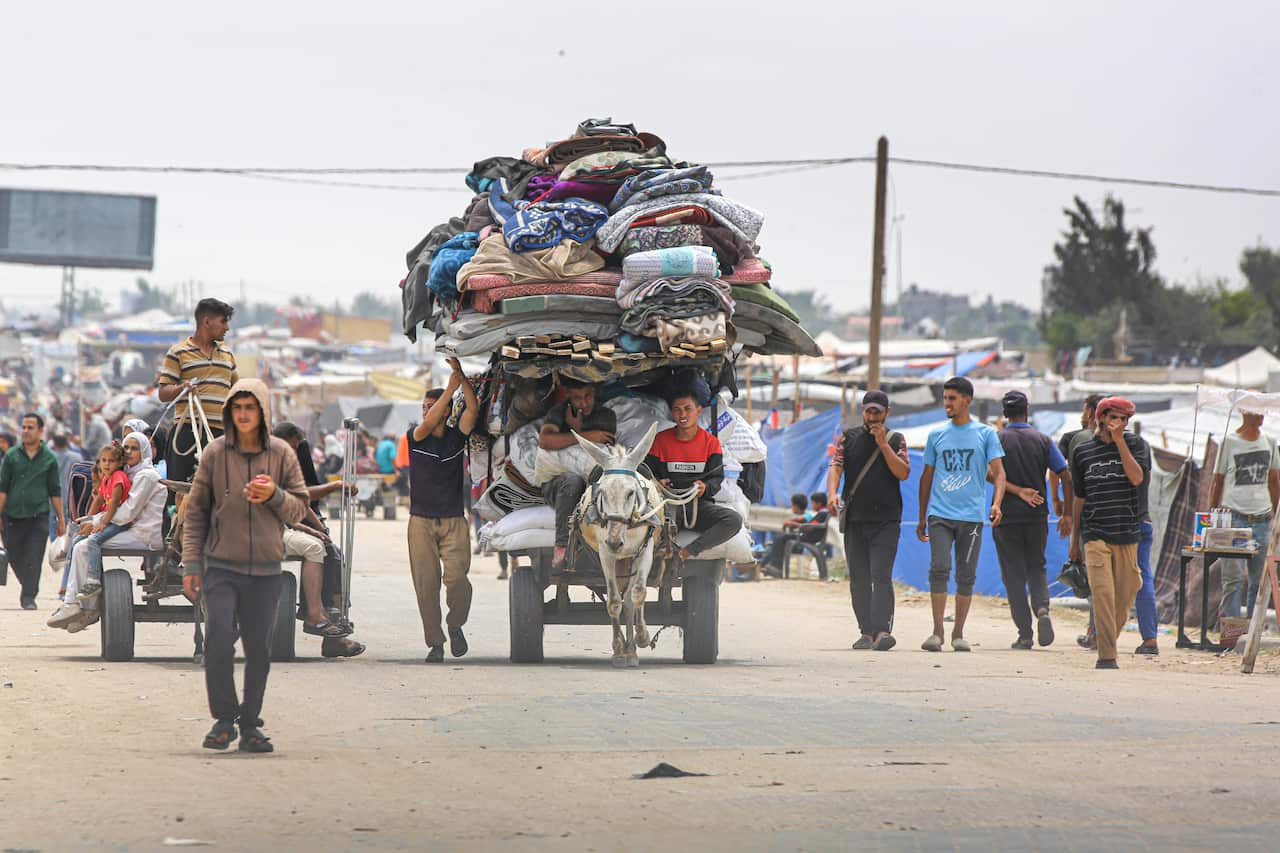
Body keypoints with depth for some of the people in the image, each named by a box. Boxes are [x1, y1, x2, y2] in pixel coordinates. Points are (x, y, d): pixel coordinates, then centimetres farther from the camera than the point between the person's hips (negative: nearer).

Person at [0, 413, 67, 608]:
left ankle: (29, 597, -4)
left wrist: (61, 519, 6)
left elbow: (55, 491, 8)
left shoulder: (49, 458, 5)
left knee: (33, 560, -8)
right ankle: (29, 588, 30)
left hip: (38, 515, -2)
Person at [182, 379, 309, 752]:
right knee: (218, 640, -14)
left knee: (259, 649, 4)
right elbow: (195, 512, 5)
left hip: (266, 569, 1)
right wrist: (191, 564, 2)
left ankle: (250, 724, 16)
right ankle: (224, 718, -2)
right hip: (221, 566, -1)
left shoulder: (282, 454, 4)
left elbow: (299, 509, 6)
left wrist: (274, 496, -14)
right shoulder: (215, 453, 1)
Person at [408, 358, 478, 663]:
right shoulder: (416, 437, 4)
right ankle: (435, 643, 7)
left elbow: (473, 409, -9)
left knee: (456, 577, -15)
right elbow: (427, 425, -17)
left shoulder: (457, 436, 6)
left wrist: (462, 377, -19)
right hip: (421, 521, 0)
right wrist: (450, 387, -20)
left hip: (453, 520, 0)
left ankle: (455, 625, 11)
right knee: (426, 584, -2)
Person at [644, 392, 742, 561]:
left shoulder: (711, 442, 8)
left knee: (734, 520, -28)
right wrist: (657, 484, -15)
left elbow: (717, 478, 2)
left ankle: (690, 551, -28)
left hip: (700, 504, 2)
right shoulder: (660, 440, 8)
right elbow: (648, 474, 9)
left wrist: (705, 488, -21)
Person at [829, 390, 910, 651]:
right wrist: (833, 493, -19)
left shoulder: (895, 440, 6)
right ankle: (866, 632, 10)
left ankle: (882, 630, -23)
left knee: (881, 576, -14)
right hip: (854, 520, 3)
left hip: (886, 521, -3)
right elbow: (836, 466, 0)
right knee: (859, 579, 5)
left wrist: (883, 444, -12)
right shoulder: (849, 438, 10)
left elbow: (903, 473, -5)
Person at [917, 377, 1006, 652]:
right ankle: (937, 632, -10)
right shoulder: (936, 436, 11)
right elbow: (927, 477, 18)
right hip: (940, 514, 1)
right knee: (939, 568, -13)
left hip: (972, 516, -1)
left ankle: (959, 633, 13)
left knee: (966, 575, 3)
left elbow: (998, 473, -1)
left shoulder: (985, 434, 5)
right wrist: (922, 518, 17)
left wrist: (996, 503, -19)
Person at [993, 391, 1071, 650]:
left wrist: (1017, 491, -12)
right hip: (1037, 516, 2)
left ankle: (1024, 634, 0)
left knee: (1014, 575, 3)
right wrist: (1067, 514, 6)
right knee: (1036, 568, 16)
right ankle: (1042, 609, -11)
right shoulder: (1043, 440, 4)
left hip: (1006, 518, -2)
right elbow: (1066, 477, 1)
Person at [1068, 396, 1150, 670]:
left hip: (1126, 534, 1)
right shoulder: (1083, 452, 8)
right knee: (1103, 594, -12)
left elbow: (1137, 478, -13)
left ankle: (1108, 644, 25)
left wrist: (1119, 441, -13)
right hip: (1094, 533, -1)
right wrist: (1074, 538, 18)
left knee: (1125, 596, 6)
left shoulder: (1135, 444, 5)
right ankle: (1106, 657, -13)